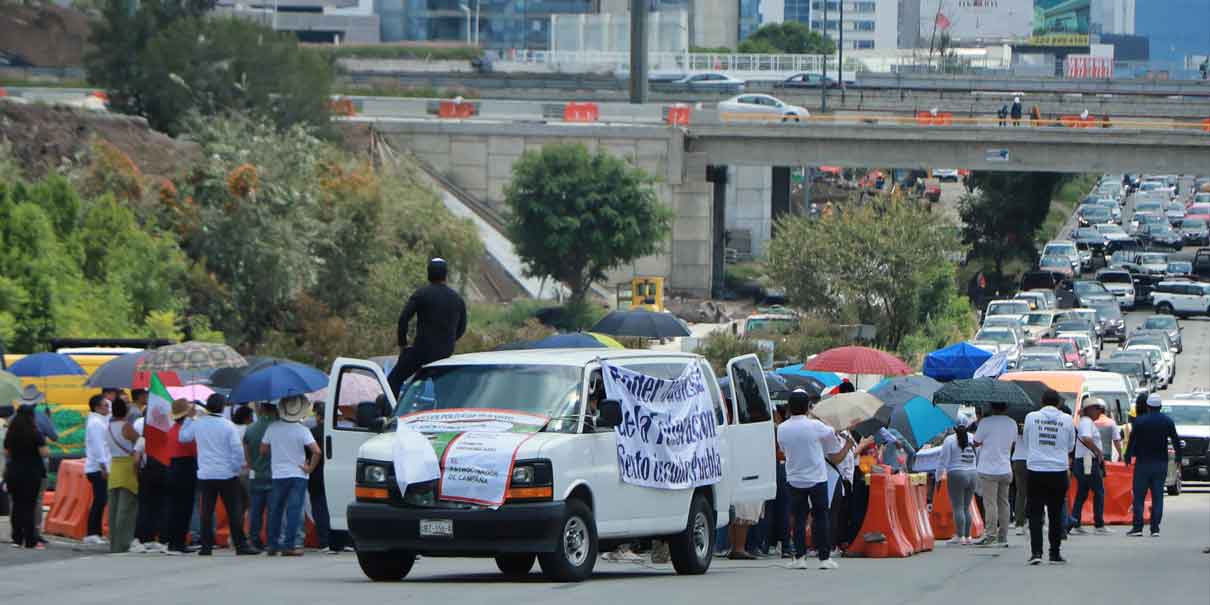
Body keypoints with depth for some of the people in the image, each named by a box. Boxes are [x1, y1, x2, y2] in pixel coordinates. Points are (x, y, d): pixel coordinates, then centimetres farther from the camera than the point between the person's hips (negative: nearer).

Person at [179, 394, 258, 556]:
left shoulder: (197, 424, -1)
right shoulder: (228, 426, -9)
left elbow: (183, 437, 17)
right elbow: (237, 450, -11)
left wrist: (190, 418, 25)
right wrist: (239, 466, 4)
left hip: (205, 475, 3)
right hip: (227, 475, -3)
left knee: (207, 511, 7)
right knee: (234, 512, 1)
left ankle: (206, 546, 4)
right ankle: (240, 545, -1)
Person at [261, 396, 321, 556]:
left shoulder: (272, 428, -1)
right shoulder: (302, 430, -10)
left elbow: (263, 449, 8)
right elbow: (316, 451, -18)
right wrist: (310, 468, -6)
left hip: (278, 475, 3)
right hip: (298, 475, -3)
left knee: (275, 511, 14)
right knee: (294, 511, -3)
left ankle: (273, 545, 17)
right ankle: (288, 546, -8)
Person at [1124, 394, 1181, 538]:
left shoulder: (1140, 421, -6)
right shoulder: (1167, 421, 2)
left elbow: (1132, 441, -6)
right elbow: (1176, 441, 5)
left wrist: (1127, 457, 5)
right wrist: (1178, 458, 14)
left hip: (1143, 462, -2)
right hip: (1161, 463, 3)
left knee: (1139, 496, 3)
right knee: (1157, 496, 4)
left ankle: (1137, 527, -2)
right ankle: (1155, 528, 0)